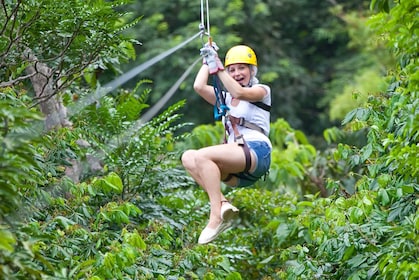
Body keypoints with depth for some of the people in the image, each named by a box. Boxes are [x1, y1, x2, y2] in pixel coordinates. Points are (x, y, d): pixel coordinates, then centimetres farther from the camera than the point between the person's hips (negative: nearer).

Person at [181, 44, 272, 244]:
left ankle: (216, 217, -35)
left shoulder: (261, 91, 11)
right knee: (188, 158, -17)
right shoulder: (225, 98, 27)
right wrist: (207, 62, 15)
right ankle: (223, 204, -28)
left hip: (257, 153, -6)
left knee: (202, 156, -28)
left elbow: (239, 92, -12)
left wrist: (217, 68, -12)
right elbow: (199, 87, 9)